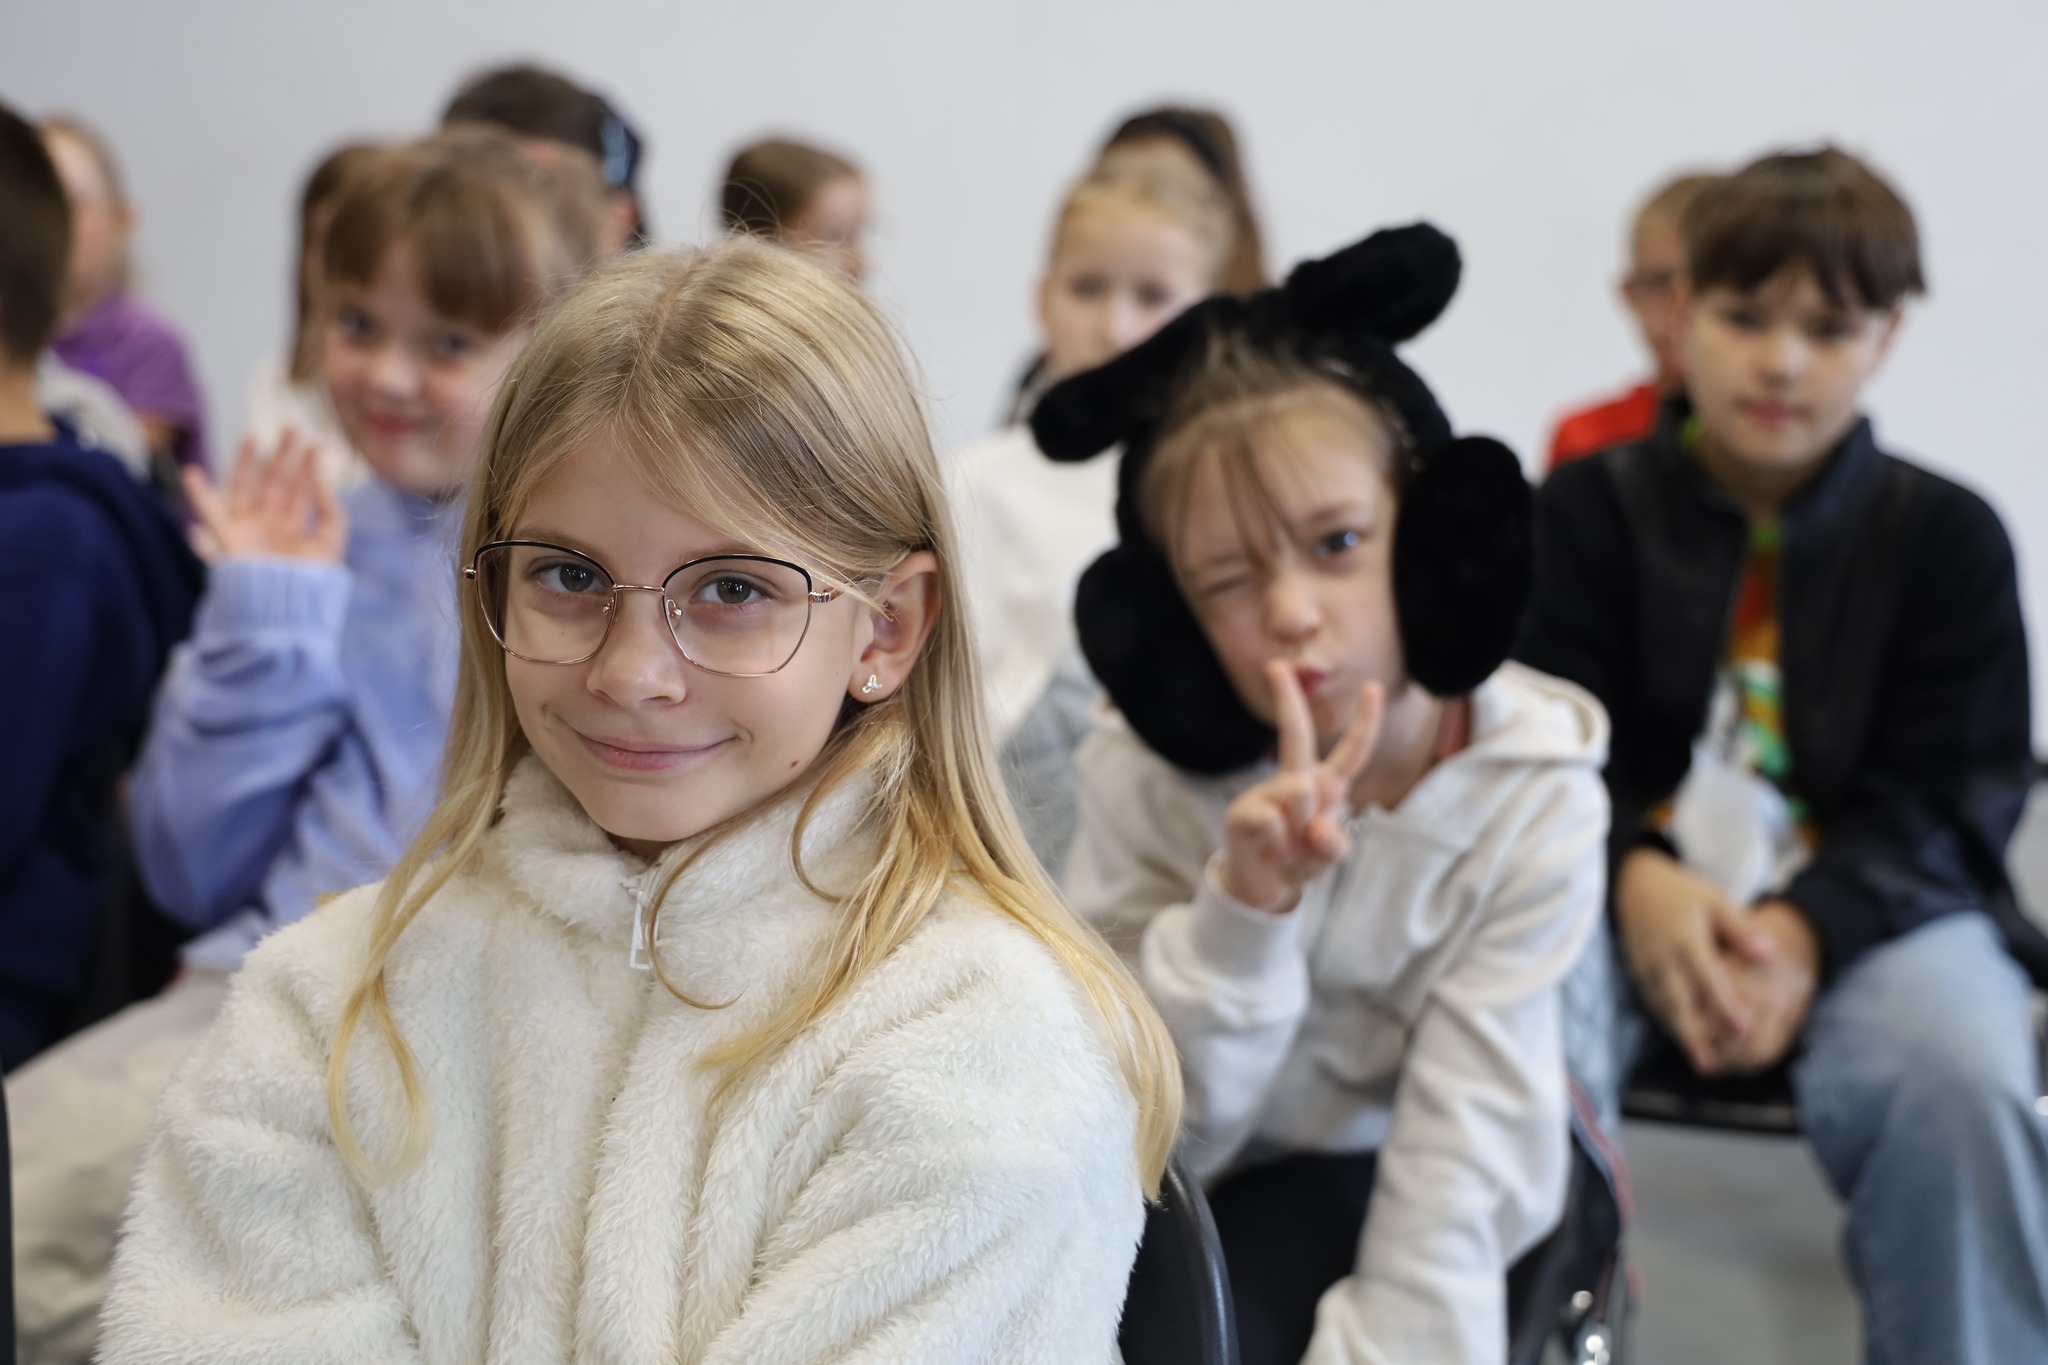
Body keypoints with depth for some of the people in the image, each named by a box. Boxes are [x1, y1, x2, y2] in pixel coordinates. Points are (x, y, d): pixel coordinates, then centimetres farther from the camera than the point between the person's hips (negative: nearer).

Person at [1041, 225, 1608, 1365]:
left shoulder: (1532, 799, -18)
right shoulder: (1148, 777, -15)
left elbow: (1463, 1152, -18)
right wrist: (1241, 914, -32)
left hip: (1382, 1178, -2)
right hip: (1219, 1173, 2)